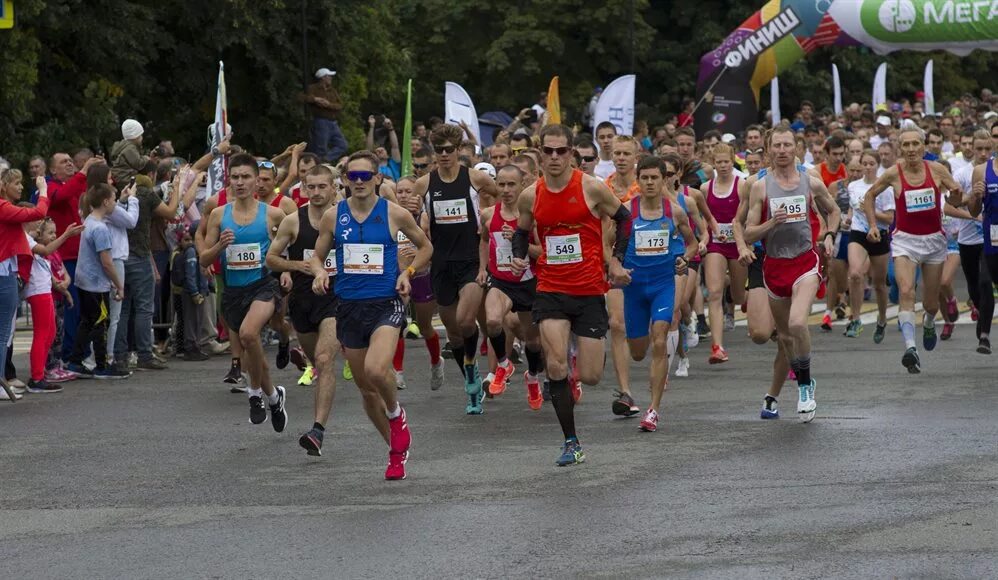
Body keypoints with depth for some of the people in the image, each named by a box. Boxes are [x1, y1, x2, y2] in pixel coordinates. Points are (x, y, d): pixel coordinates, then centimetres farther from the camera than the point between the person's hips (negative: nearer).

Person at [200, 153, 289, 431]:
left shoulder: (272, 214, -4)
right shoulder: (219, 215, 3)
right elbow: (204, 259, 5)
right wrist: (220, 245, -13)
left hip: (264, 285, -4)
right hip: (233, 290, 4)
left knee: (248, 333, -31)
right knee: (251, 348, 15)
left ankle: (256, 392, -11)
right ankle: (273, 395, 40)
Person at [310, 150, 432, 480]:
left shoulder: (394, 214, -2)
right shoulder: (333, 217, 4)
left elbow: (425, 247, 12)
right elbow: (317, 255, 14)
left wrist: (408, 272, -4)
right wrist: (319, 273, -7)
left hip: (386, 304, -4)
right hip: (349, 306, 4)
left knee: (376, 371, -27)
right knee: (365, 386, 9)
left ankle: (396, 414, 6)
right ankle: (397, 448, 27)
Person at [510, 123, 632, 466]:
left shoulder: (592, 188, -7)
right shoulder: (530, 196, 2)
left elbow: (624, 219, 7)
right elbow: (521, 232, 20)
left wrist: (617, 260, -2)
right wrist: (519, 257, 0)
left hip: (590, 289, -2)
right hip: (550, 290, 2)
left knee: (590, 377, 0)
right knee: (556, 367, -15)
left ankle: (594, 347, 39)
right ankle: (571, 443, -5)